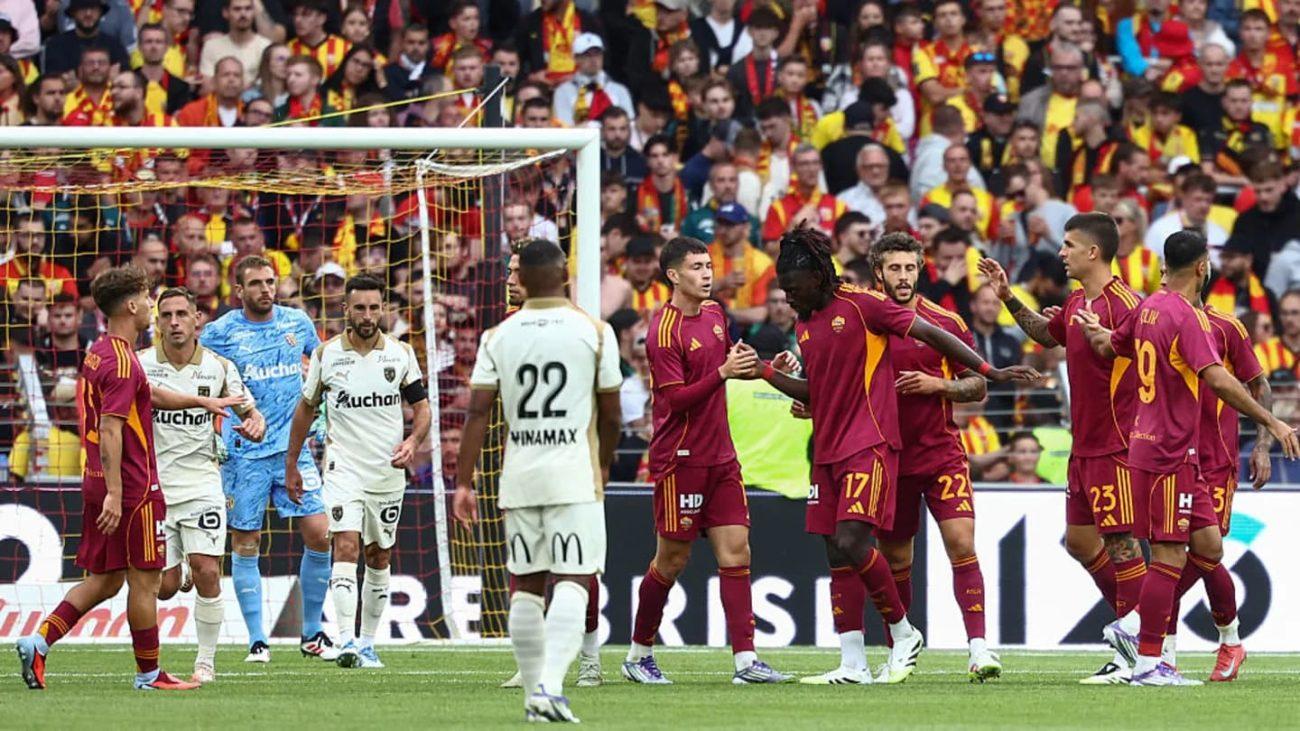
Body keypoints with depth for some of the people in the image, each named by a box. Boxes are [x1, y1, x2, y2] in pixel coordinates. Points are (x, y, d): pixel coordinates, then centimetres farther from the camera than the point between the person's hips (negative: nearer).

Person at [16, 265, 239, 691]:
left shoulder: (99, 354, 14)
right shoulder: (121, 363, -18)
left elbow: (148, 395, 30)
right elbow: (110, 430, -24)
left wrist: (201, 401, 33)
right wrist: (114, 493, -27)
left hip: (98, 483, 9)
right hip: (132, 485, -9)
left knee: (105, 580, 13)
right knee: (145, 580, 1)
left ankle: (38, 642, 2)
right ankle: (149, 674, 8)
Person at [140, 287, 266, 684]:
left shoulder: (219, 367, 0)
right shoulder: (140, 364, -4)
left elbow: (250, 411, 8)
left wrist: (254, 425, -17)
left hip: (201, 483, 0)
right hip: (153, 485, 0)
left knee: (207, 574, -13)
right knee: (164, 587, 0)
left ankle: (206, 660, 3)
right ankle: (178, 571, 38)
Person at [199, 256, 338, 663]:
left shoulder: (297, 323, 6)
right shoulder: (218, 333, -4)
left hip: (293, 448, 3)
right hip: (243, 453, -2)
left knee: (319, 535, -6)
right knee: (245, 546, 0)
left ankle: (312, 634, 8)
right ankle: (257, 641, 8)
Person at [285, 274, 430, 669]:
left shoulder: (401, 353, 2)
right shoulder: (326, 354, -1)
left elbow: (422, 407, 6)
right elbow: (306, 409, 11)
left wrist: (413, 442, -14)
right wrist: (291, 465, 12)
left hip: (389, 471, 3)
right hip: (344, 469, -3)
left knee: (379, 558, 9)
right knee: (346, 547, -19)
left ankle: (367, 643, 20)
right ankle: (346, 642, -27)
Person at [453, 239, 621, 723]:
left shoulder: (498, 337, 3)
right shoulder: (594, 332, -2)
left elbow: (478, 412, -2)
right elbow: (611, 415, 3)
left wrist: (463, 483, 0)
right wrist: (604, 466, 21)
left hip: (519, 476, 3)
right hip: (575, 474, -3)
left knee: (526, 584, 12)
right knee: (572, 581, -6)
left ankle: (534, 693, 14)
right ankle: (551, 685, -24)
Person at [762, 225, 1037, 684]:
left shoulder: (862, 306, -7)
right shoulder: (804, 324, 16)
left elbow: (931, 334, -7)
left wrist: (989, 372, -10)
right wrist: (768, 373, 12)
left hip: (869, 446, -8)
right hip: (828, 452, 8)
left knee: (851, 543, -20)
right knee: (837, 558, 3)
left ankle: (904, 633, -3)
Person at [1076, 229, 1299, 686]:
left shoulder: (1150, 307, 11)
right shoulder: (1185, 317, -17)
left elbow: (1107, 347, 27)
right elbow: (1217, 380, -26)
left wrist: (1096, 331, 50)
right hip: (1168, 454, -10)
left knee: (1208, 548, 10)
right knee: (1169, 556, -6)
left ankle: (1133, 627, 13)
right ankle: (1148, 663, -4)